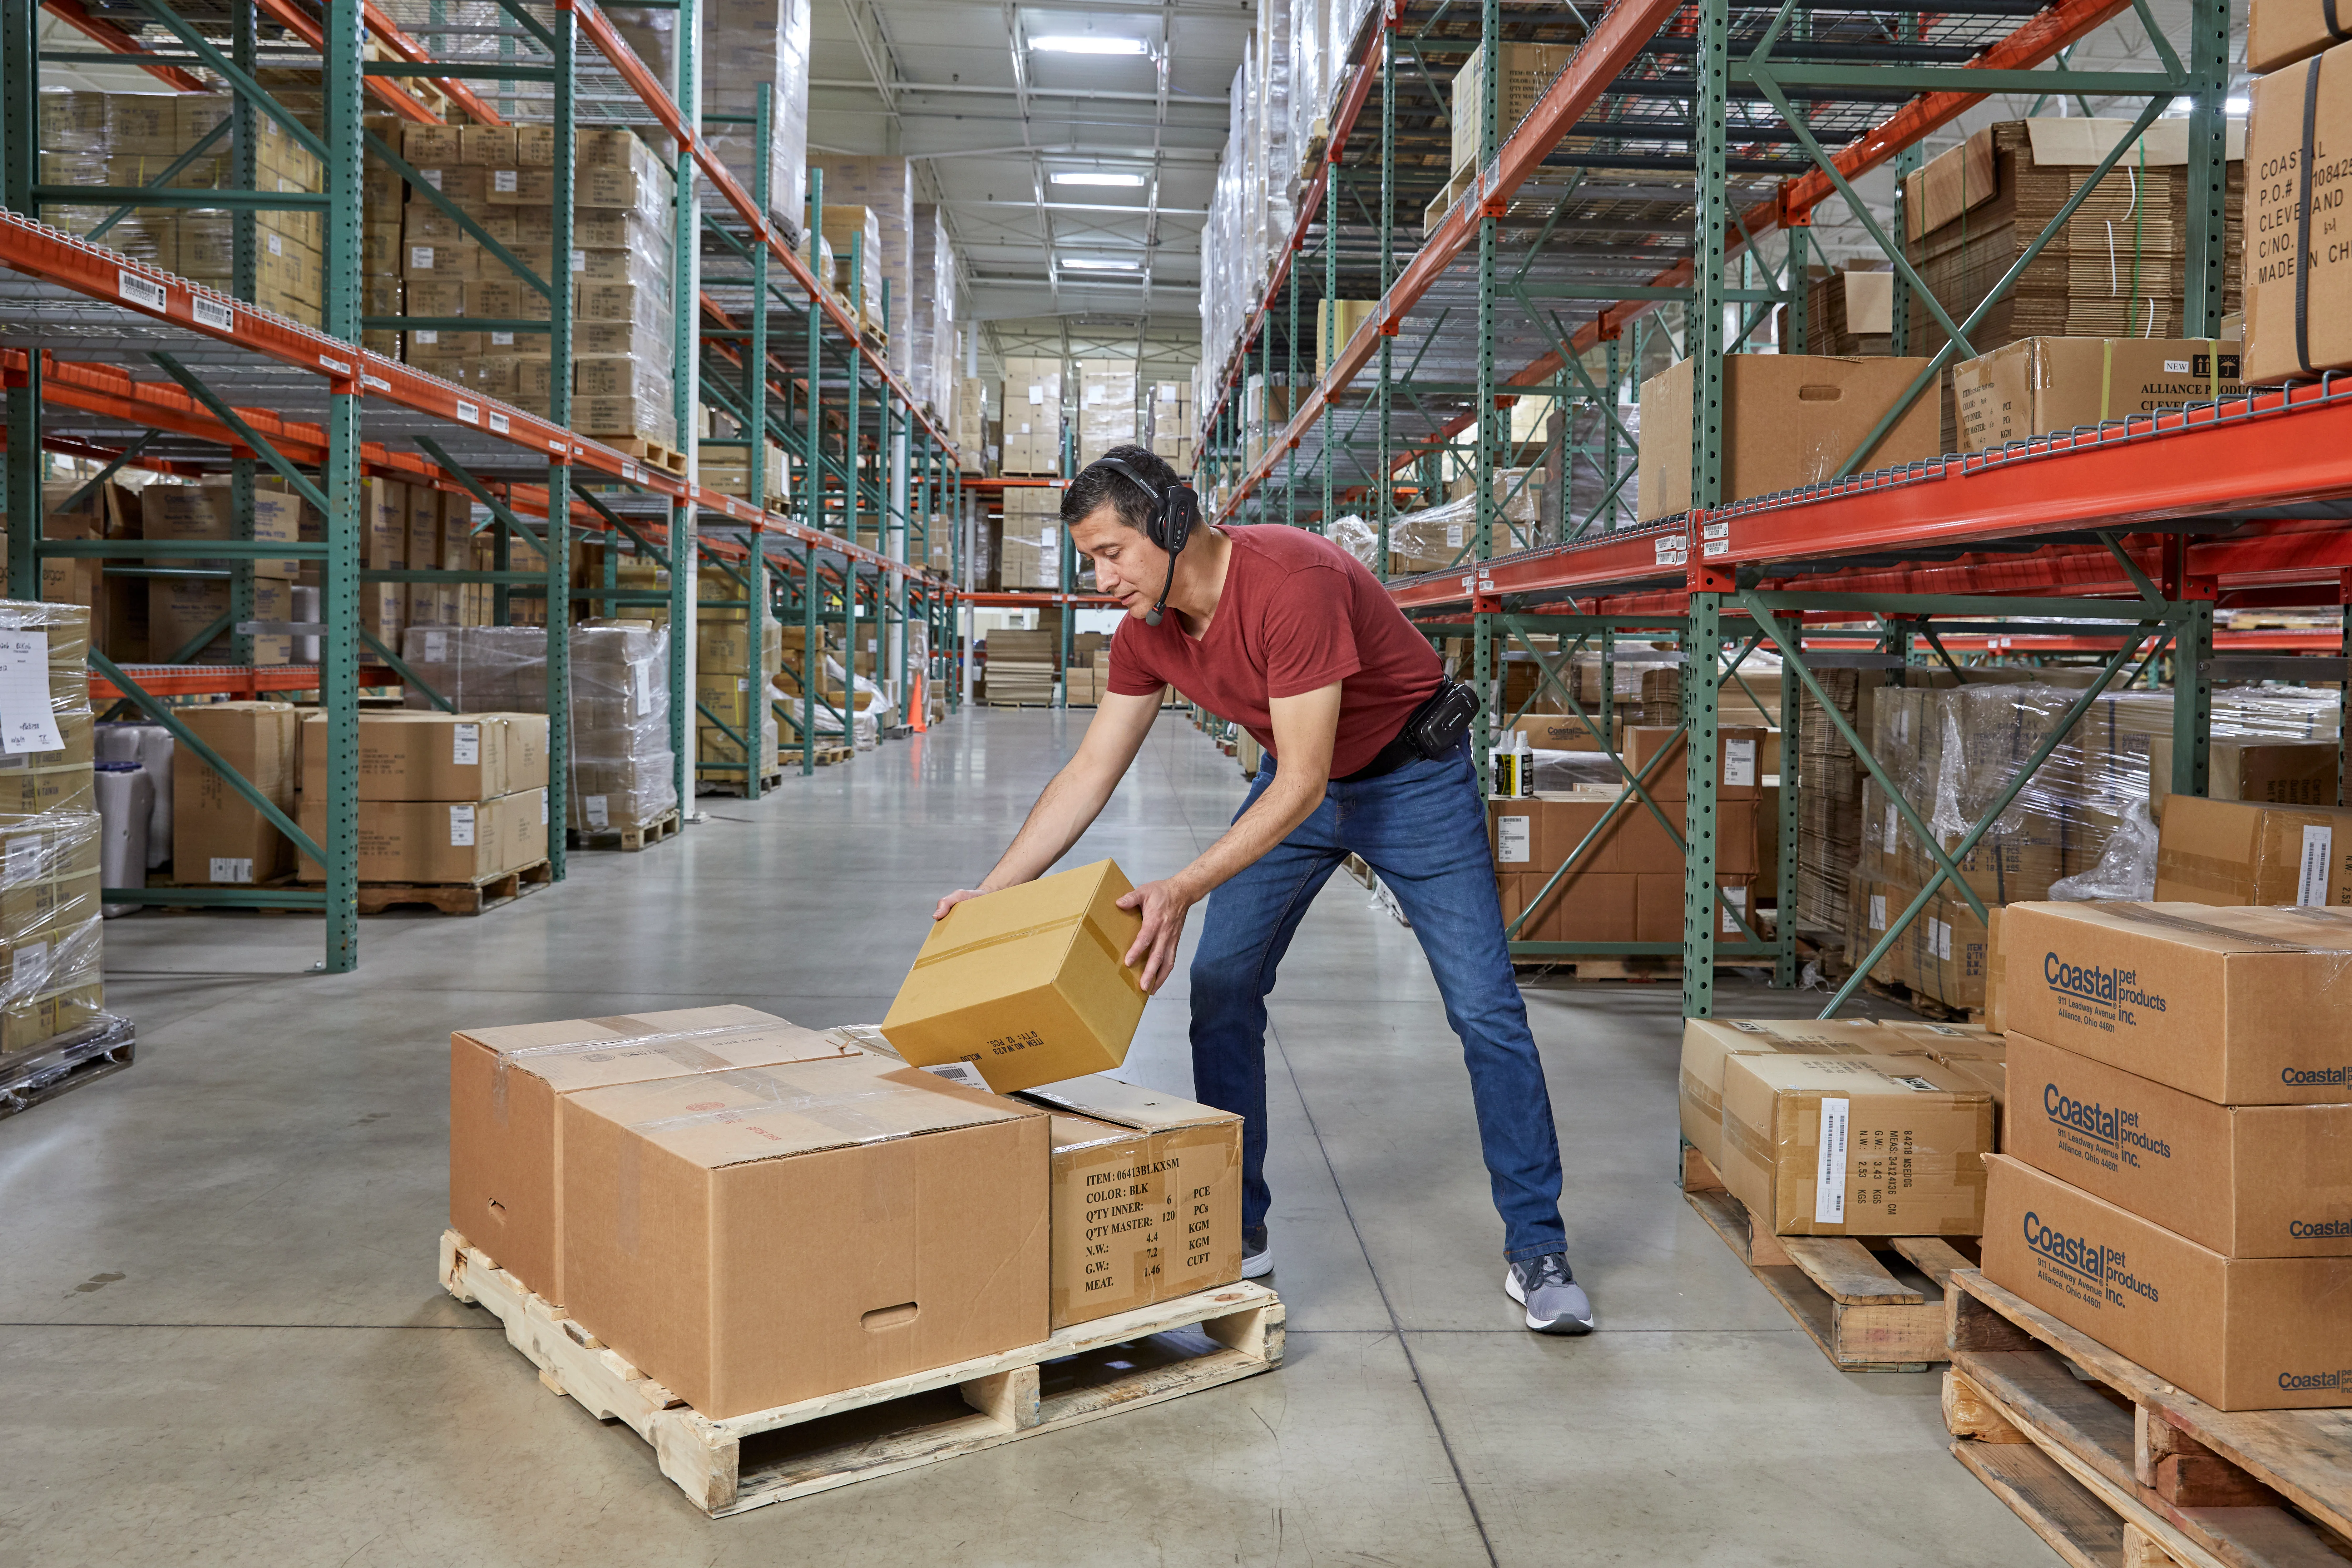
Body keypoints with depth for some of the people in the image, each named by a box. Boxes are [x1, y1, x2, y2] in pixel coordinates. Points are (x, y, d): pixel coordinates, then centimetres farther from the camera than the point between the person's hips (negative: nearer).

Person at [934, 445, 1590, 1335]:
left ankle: (1536, 1251, 7)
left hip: (1411, 775, -6)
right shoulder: (1146, 628, -11)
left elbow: (1302, 786, -34)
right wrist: (993, 892, -12)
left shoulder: (1292, 584, -34)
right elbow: (1090, 773, -4)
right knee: (1221, 989, -1)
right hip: (1296, 779, 7)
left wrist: (1182, 891, -40)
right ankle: (1237, 1234, 11)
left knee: (1485, 1010, -6)